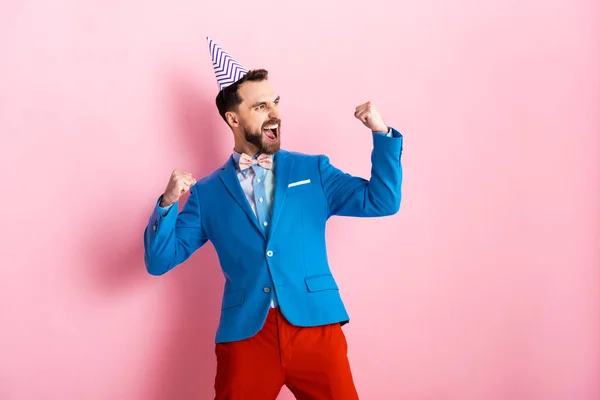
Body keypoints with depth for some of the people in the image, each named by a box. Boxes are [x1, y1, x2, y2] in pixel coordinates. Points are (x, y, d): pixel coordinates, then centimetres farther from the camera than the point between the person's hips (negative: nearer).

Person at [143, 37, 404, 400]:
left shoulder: (313, 170, 11)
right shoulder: (207, 193, 8)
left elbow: (382, 201, 5)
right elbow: (159, 262, 5)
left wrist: (382, 134, -5)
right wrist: (167, 204, -11)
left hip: (315, 327, 1)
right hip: (245, 335, 0)